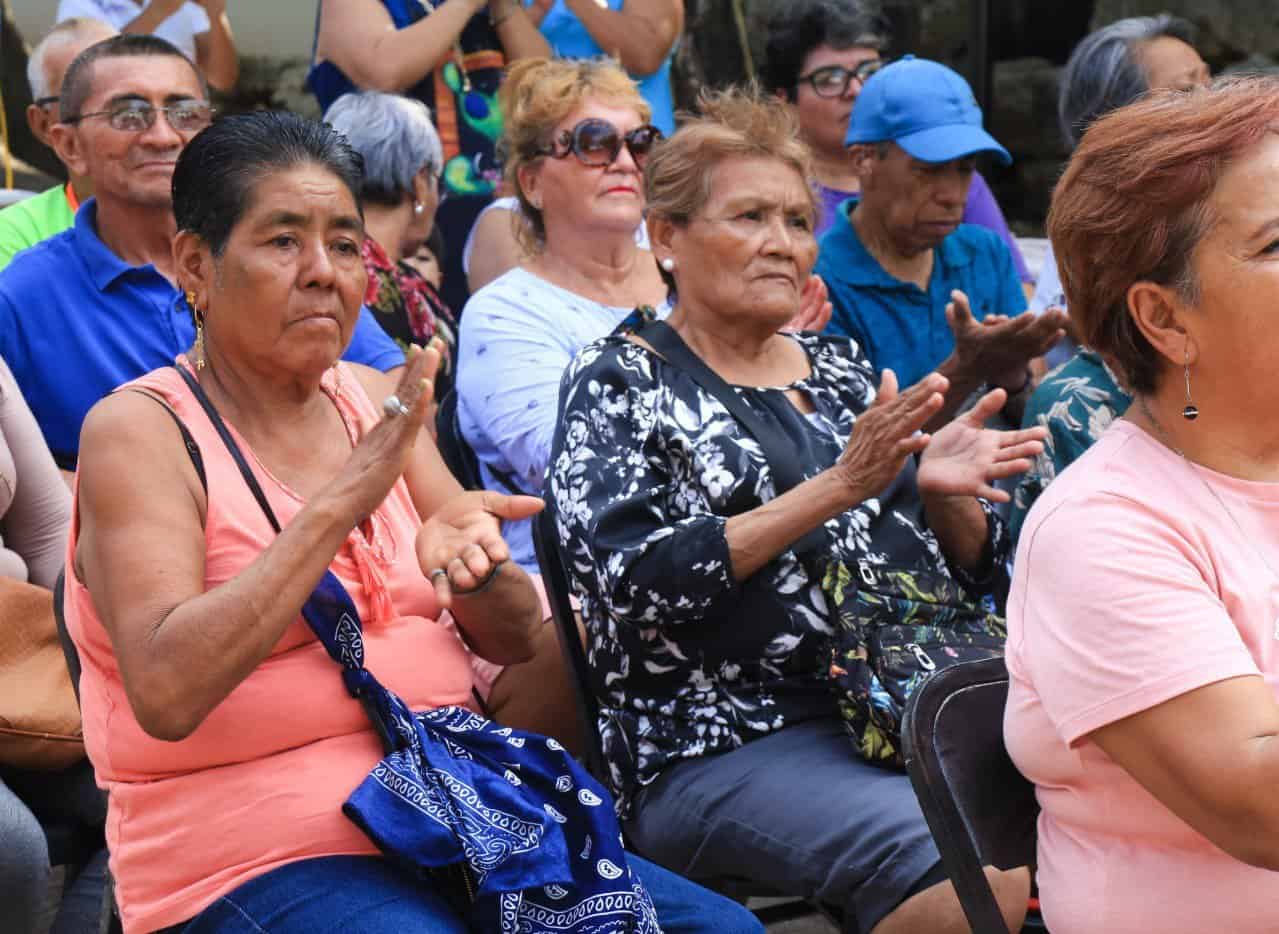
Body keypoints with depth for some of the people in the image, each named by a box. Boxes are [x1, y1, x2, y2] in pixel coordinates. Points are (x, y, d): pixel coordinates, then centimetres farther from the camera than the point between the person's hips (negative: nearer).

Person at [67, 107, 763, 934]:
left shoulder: (375, 401, 11)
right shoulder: (139, 429, -8)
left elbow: (516, 636, 12)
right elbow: (165, 694, -23)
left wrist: (472, 569, -12)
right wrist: (340, 504, -25)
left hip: (462, 811, 6)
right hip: (260, 857, -6)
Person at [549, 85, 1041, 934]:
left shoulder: (839, 369, 19)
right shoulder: (619, 384, 4)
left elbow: (973, 570, 19)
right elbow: (636, 586, -12)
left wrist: (946, 493, -4)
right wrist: (836, 488, -16)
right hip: (726, 746, -6)